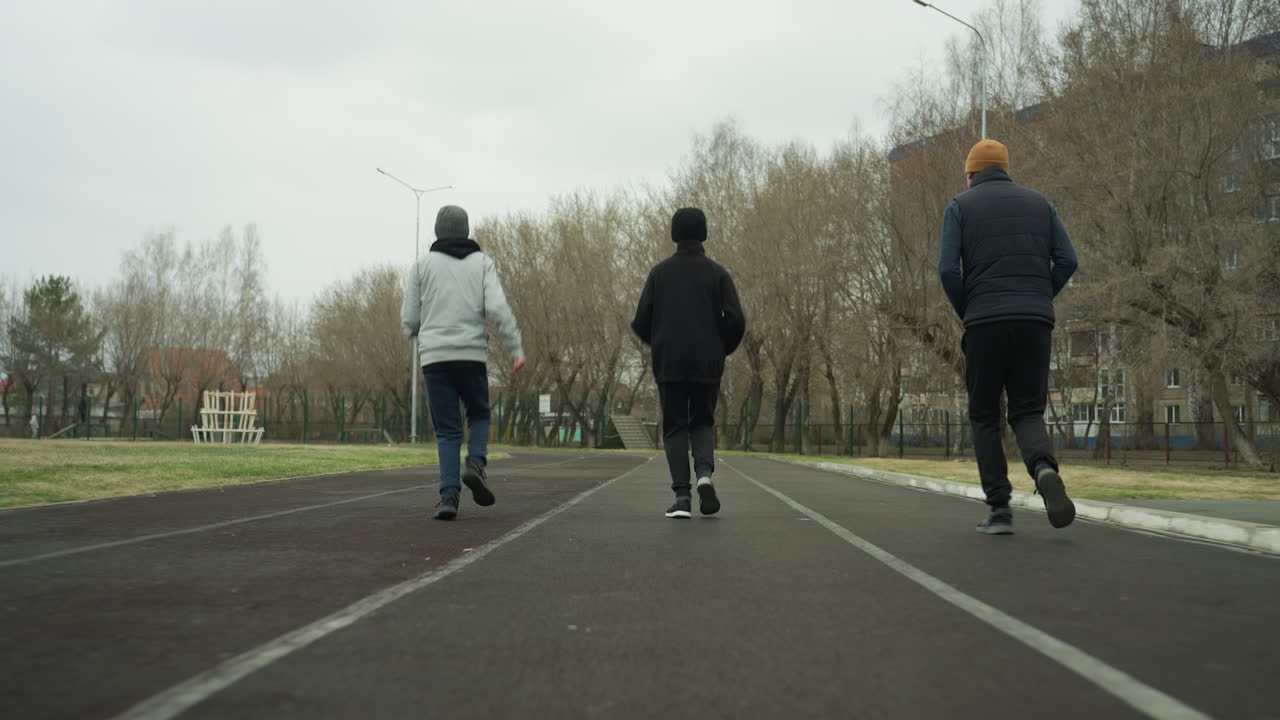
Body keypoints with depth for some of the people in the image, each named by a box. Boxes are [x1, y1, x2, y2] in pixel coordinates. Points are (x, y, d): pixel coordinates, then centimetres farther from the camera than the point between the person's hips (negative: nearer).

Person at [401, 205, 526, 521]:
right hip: (471, 356, 0)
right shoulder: (482, 262, 6)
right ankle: (476, 464, -7)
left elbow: (409, 319, 5)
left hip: (434, 358, 1)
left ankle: (449, 494, -7)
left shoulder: (423, 264, 7)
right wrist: (516, 348, -6)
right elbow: (498, 307, -8)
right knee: (479, 415, 20)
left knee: (447, 430, 7)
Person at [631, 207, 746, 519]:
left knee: (675, 428, 8)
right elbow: (736, 321, -7)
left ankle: (682, 496, -4)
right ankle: (705, 472, -11)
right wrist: (723, 350, 11)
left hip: (669, 364, 0)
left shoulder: (659, 272, 3)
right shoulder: (717, 273, 2)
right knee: (702, 423, 16)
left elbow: (641, 322, -1)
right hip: (707, 364, 0)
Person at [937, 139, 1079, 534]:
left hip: (985, 323, -2)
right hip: (1035, 322, 2)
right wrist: (1038, 302, 14)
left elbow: (948, 269, -6)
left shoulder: (960, 206, 7)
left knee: (984, 417, 10)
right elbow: (1067, 260, 5)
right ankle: (1044, 469, -22)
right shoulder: (1038, 202, 16)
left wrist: (966, 314, 8)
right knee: (1027, 412, 9)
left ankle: (999, 509, 2)